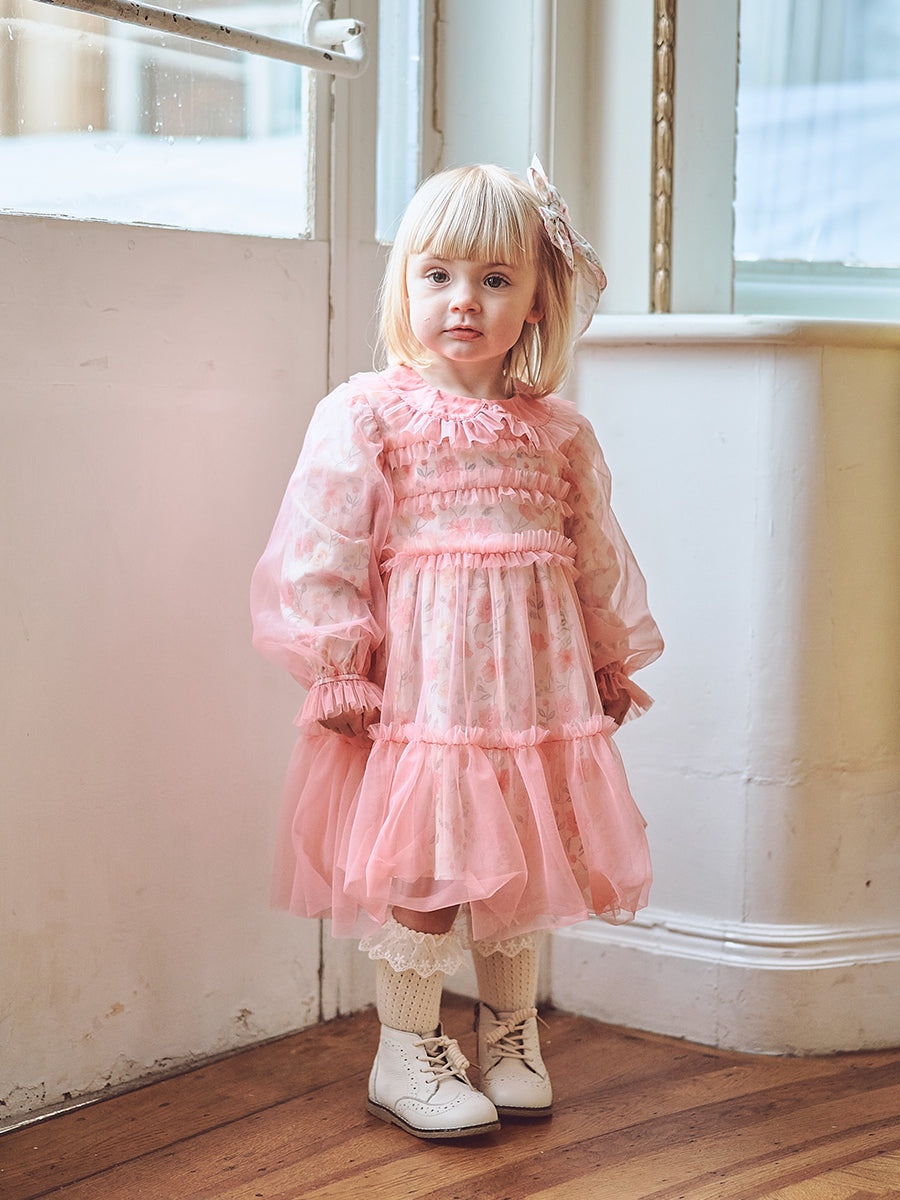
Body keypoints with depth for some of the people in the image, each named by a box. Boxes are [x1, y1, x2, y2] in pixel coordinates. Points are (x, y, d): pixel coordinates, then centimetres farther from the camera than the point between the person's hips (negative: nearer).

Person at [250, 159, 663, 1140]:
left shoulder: (559, 431, 9)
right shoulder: (366, 415, -4)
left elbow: (598, 554, 17)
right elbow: (318, 550, -7)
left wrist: (612, 660, 19)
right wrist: (336, 670, -11)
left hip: (537, 678, 4)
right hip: (419, 680, -4)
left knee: (525, 862, 11)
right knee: (425, 861, -2)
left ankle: (510, 1035, 30)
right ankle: (406, 1055, 15)